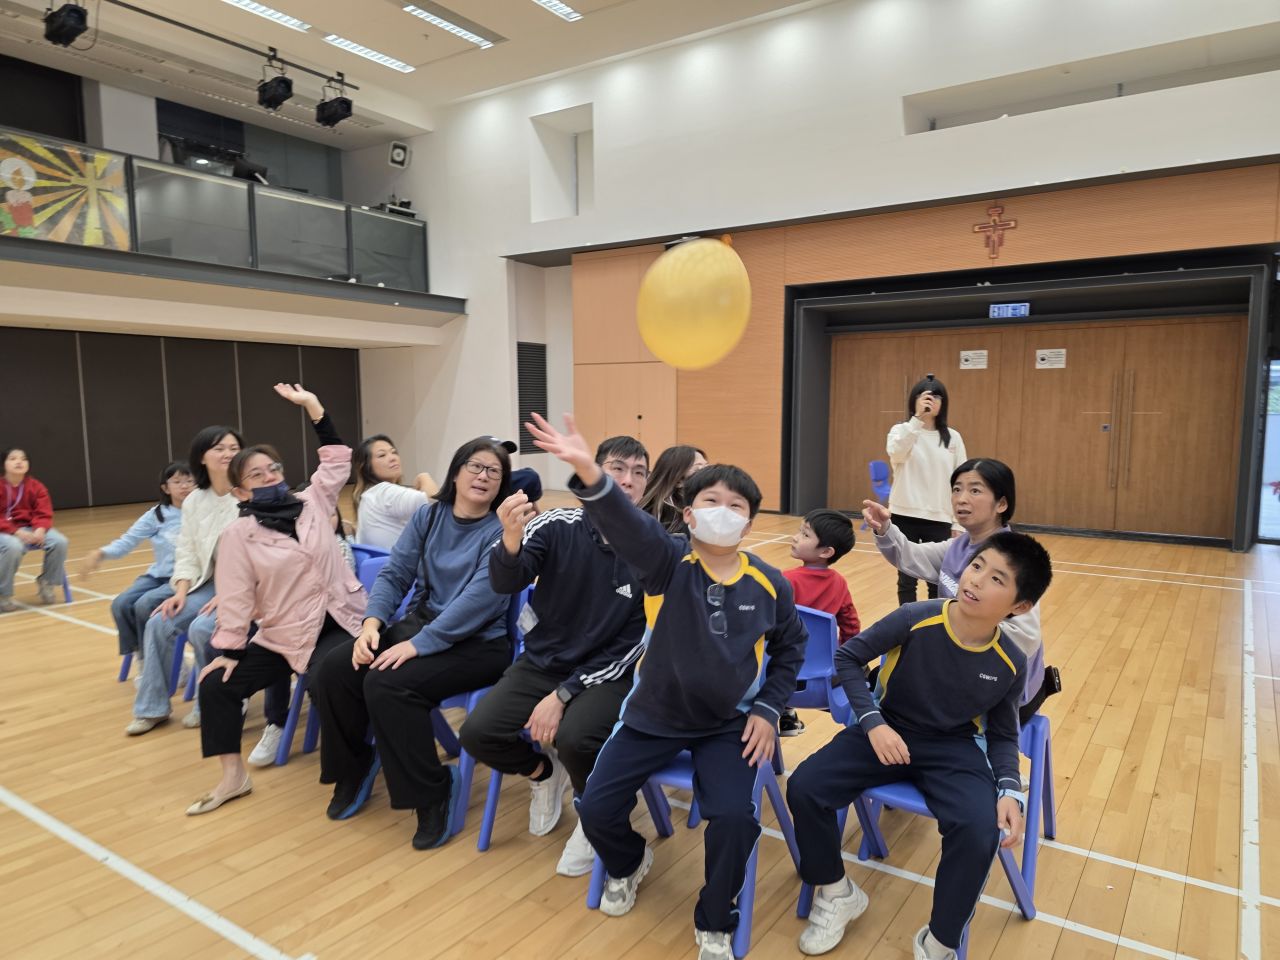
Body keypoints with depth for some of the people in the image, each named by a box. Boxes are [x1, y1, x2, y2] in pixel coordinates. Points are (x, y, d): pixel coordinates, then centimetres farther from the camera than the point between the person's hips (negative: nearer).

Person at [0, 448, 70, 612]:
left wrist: (40, 529, -25)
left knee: (60, 541, -22)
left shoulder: (36, 487, 3)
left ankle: (46, 582, 2)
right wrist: (16, 532, -28)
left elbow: (44, 514, -3)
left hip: (28, 529, 4)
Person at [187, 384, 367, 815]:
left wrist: (314, 407, 2)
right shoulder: (238, 535, -2)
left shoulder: (313, 502, 4)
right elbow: (235, 598, -4)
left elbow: (337, 460, 5)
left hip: (339, 623, -1)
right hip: (282, 636, 2)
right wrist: (228, 650, -7)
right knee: (216, 684, -4)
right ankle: (232, 777, 11)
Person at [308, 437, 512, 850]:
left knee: (386, 684, -28)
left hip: (477, 643, -6)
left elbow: (478, 600, -22)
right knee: (331, 670, -11)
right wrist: (372, 622, -14)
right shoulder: (428, 515, 7)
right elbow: (394, 574, 4)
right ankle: (354, 767, 13)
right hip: (420, 622, 6)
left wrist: (417, 645, -27)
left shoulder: (502, 530, -11)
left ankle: (434, 790, -9)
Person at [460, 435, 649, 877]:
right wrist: (511, 540, -46)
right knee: (478, 732, -16)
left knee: (574, 738, -30)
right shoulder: (557, 526, -10)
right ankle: (543, 773, 18)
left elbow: (636, 642, -10)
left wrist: (564, 694, -15)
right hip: (541, 663, 3)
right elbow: (505, 583, -22)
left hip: (606, 675, -2)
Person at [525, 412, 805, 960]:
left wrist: (767, 710, -1)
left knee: (733, 817, -19)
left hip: (731, 724, 0)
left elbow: (790, 650, 10)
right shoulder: (668, 562, -15)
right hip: (655, 715, 0)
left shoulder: (769, 585, -7)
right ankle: (628, 865, 34)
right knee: (597, 807, -6)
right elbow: (626, 522, -36)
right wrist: (589, 473, -56)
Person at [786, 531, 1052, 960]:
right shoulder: (916, 619, -21)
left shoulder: (1010, 663, -12)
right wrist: (873, 722, -18)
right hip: (889, 731, 0)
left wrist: (1009, 791, -13)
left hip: (954, 748, 1)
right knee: (804, 787, -19)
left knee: (981, 832, -28)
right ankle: (836, 894, 11)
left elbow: (1002, 735, 4)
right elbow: (848, 658, -9)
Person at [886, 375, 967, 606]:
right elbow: (896, 453, -24)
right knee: (907, 578, 7)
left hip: (939, 518, 2)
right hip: (905, 515, -2)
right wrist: (917, 418, -32)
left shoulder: (953, 437, 5)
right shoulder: (901, 431, -1)